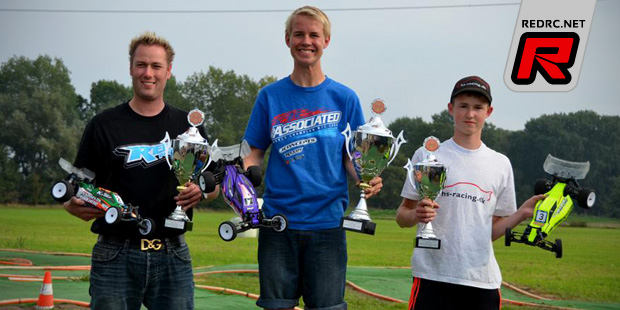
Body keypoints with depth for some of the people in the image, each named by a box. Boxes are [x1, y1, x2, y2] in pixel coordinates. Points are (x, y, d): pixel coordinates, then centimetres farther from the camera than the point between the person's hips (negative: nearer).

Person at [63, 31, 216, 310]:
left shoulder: (187, 125, 11)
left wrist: (201, 192, -7)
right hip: (115, 255, -1)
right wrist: (75, 206, -17)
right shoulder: (103, 125, 5)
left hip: (172, 255, 2)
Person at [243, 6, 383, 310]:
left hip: (327, 220, 0)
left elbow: (352, 158, 8)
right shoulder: (269, 96, 7)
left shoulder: (344, 98, 5)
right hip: (278, 219, 1)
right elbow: (255, 153, 10)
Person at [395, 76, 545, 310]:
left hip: (483, 281, 3)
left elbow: (491, 230, 14)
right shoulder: (427, 156, 4)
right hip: (433, 277, -3)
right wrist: (416, 215, -16)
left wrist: (522, 214, -3)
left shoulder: (501, 164, 12)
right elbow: (402, 216, 5)